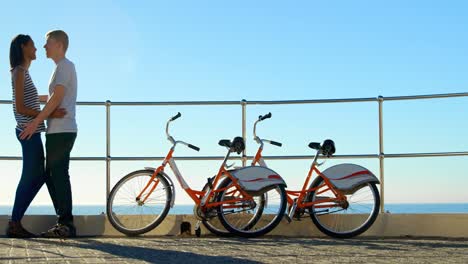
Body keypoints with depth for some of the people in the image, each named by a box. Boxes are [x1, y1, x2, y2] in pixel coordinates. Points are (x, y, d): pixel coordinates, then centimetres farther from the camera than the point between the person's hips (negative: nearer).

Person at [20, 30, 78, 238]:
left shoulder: (64, 66, -7)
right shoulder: (63, 67, 23)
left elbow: (57, 97, -17)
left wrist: (35, 122, -20)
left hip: (61, 131, -10)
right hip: (58, 131, 10)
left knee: (59, 176, -9)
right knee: (52, 175, 10)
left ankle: (66, 224, -8)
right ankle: (64, 222, 12)